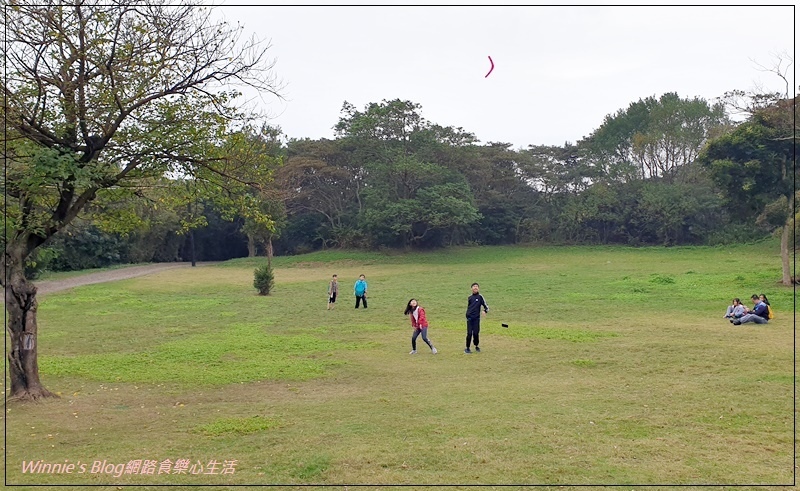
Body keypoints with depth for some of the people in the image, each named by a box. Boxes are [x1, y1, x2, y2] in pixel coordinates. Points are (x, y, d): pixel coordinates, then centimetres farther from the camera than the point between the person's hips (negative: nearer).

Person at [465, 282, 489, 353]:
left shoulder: (480, 297, 1)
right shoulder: (470, 297, 11)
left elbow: (486, 306, -1)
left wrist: (485, 311, -21)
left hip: (476, 318, -2)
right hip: (469, 318, 2)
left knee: (476, 333, -1)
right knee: (469, 333, -4)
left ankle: (476, 346, 19)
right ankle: (467, 348, 2)